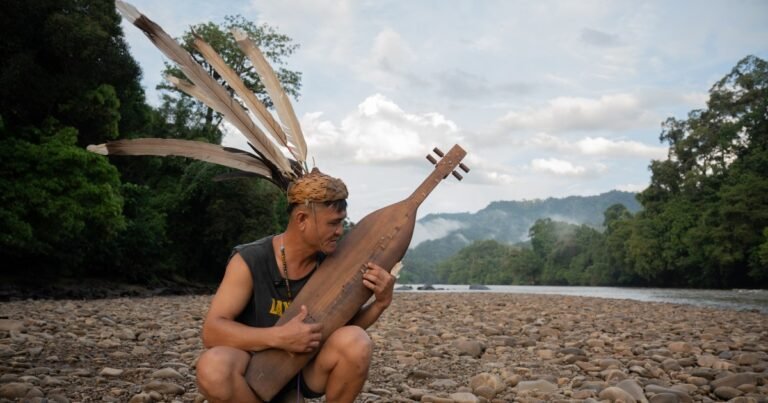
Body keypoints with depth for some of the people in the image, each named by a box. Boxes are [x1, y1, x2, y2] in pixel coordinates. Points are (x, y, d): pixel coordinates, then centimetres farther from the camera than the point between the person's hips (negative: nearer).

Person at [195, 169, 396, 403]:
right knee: (213, 367, -36)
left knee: (356, 342, -26)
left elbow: (346, 324, 3)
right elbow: (212, 331, -22)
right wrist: (279, 337, -33)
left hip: (305, 370, 3)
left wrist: (380, 303, -17)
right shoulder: (249, 261, -18)